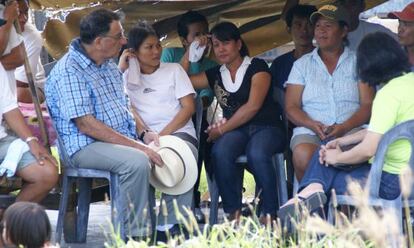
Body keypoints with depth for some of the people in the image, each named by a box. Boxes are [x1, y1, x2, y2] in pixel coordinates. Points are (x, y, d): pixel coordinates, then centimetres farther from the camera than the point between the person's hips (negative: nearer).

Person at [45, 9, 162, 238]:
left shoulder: (109, 66, 16)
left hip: (125, 140, 9)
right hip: (87, 146, -9)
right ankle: (135, 236, -26)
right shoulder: (69, 71, -14)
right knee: (137, 161, -34)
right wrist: (136, 146, -23)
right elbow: (86, 125, -21)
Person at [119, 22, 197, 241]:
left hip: (179, 132, 0)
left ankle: (169, 226, -37)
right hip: (143, 137, 0)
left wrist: (163, 135, -7)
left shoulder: (174, 70, 16)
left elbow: (188, 107, 5)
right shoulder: (127, 75, 19)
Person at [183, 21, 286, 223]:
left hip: (266, 127, -3)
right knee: (220, 152, -33)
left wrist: (222, 129, -7)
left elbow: (253, 106, -8)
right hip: (236, 131, 4)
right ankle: (233, 212, -26)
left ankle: (269, 213, -24)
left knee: (257, 154, -39)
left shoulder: (256, 67, 3)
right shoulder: (215, 75, 20)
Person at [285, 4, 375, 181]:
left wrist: (344, 127, -15)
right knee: (303, 156, -35)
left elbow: (368, 105, 3)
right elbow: (291, 107, 9)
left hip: (351, 131, -1)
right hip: (310, 133, 1)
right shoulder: (302, 64, 17)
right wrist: (313, 125, -12)